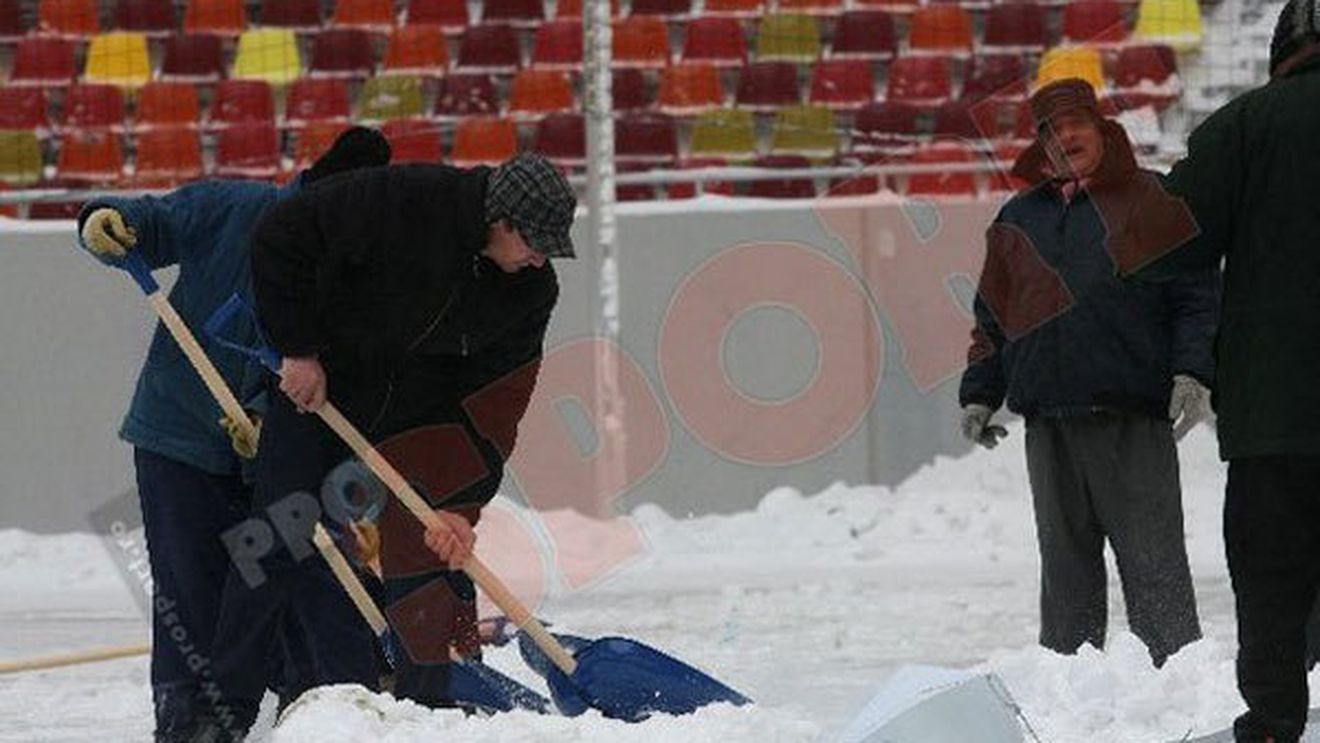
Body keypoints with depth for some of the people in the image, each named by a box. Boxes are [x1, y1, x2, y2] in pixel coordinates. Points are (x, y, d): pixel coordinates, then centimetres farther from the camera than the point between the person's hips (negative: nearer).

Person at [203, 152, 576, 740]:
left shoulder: (530, 291, -11)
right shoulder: (399, 201, -27)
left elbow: (493, 406, -8)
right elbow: (281, 240, -20)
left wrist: (460, 504, -16)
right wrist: (297, 350, -18)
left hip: (421, 415, 4)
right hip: (318, 383, -3)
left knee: (432, 561, -6)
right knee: (277, 543, -6)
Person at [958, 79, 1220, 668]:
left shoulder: (1149, 203, 4)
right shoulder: (1019, 219, 17)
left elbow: (1196, 294, 2)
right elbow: (992, 317, 22)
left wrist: (1191, 371, -11)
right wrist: (979, 393, 14)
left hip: (1134, 419, -4)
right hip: (1048, 423, 4)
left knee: (1152, 559, -6)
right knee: (1064, 561, 7)